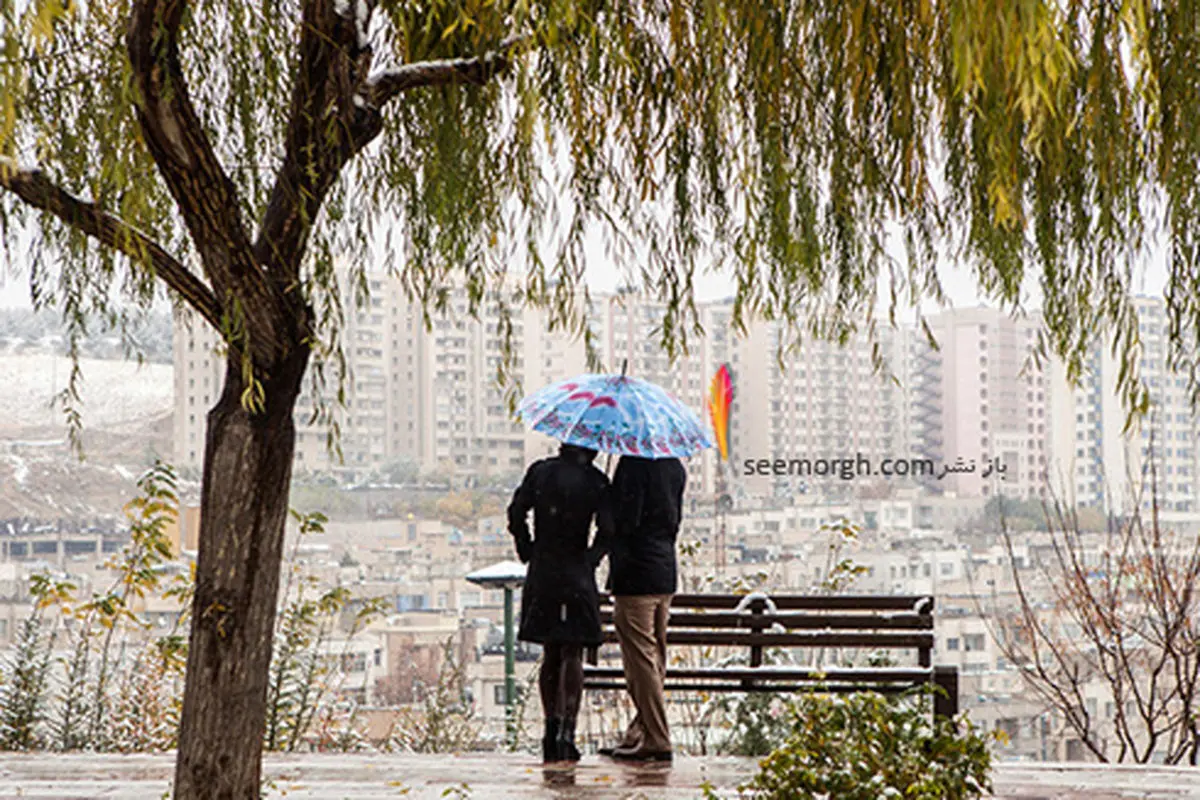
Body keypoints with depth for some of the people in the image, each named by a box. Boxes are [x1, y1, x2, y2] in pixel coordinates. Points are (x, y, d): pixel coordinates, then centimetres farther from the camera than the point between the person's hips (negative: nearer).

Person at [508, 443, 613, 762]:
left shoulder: (540, 471, 1)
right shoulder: (595, 481, -7)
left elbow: (516, 513, 0)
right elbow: (607, 529, -13)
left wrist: (528, 552, 10)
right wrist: (592, 558, 3)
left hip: (542, 574, 3)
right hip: (576, 575, -3)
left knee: (550, 654, 15)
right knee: (572, 654, 2)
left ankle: (552, 729, 17)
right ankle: (566, 733, -7)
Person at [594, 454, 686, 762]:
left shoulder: (635, 463, -15)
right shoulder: (675, 466, 11)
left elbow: (626, 520, -19)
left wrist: (598, 548, -5)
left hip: (636, 573, -9)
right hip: (666, 573, 9)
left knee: (641, 660, -3)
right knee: (654, 659, 13)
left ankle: (657, 741, -2)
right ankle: (638, 736, 20)